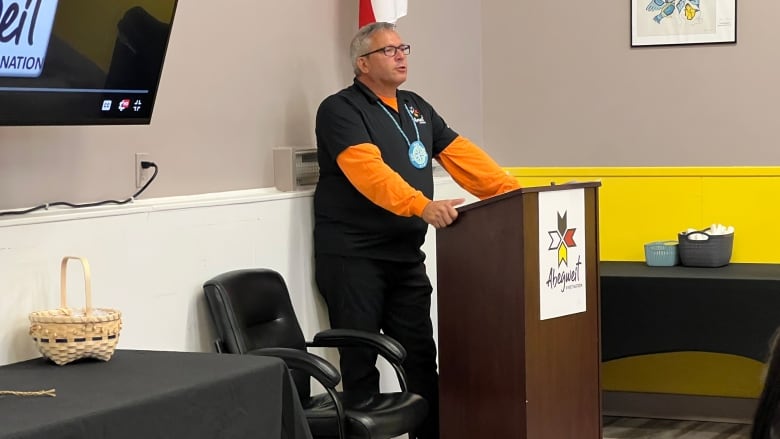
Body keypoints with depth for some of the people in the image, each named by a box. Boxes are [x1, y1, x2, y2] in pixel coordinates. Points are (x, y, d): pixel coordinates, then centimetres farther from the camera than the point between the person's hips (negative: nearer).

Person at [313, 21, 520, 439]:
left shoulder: (416, 108, 16)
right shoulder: (341, 110, -9)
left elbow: (462, 155, 13)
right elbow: (369, 170, -25)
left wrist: (514, 193, 2)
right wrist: (423, 206, -37)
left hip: (406, 255, 7)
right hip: (353, 257, -7)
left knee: (421, 356, 7)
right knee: (360, 361, -3)